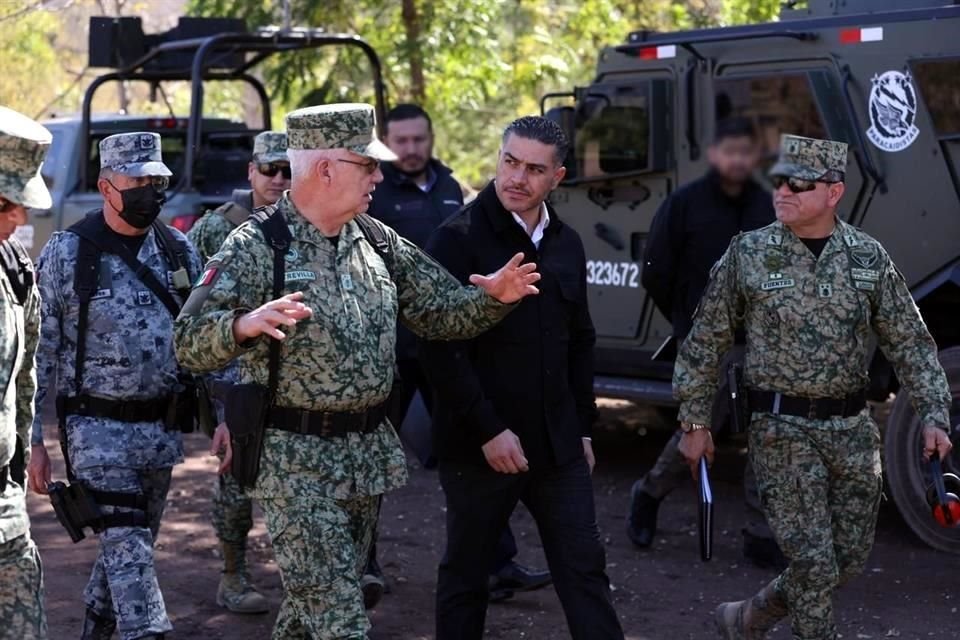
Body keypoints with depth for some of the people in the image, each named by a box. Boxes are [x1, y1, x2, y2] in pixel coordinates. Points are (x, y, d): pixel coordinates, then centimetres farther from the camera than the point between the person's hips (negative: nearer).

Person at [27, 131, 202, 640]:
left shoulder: (178, 249, 6)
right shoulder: (67, 253, -8)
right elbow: (41, 351, -5)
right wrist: (36, 439, -7)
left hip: (162, 426, 5)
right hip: (98, 429, -5)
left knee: (127, 545, 16)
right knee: (127, 550, -11)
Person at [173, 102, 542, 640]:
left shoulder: (377, 240, 7)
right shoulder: (256, 246, -13)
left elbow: (441, 313, 13)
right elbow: (191, 343, -20)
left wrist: (493, 298, -7)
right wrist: (244, 325, -41)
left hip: (369, 453, 7)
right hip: (296, 459, -6)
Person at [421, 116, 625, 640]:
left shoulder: (566, 244, 9)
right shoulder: (457, 240, -11)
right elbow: (440, 348, -16)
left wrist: (582, 426, 13)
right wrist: (489, 430, -18)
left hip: (557, 443, 5)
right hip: (479, 445, -5)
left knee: (584, 567, 5)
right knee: (466, 572, 9)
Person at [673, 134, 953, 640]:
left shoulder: (868, 257, 2)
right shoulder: (748, 254, -4)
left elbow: (909, 343, 6)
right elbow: (705, 342, 2)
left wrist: (933, 415, -3)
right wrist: (694, 422, 2)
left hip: (852, 427, 4)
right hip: (782, 428, -4)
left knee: (849, 558, 11)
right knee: (813, 562, -6)